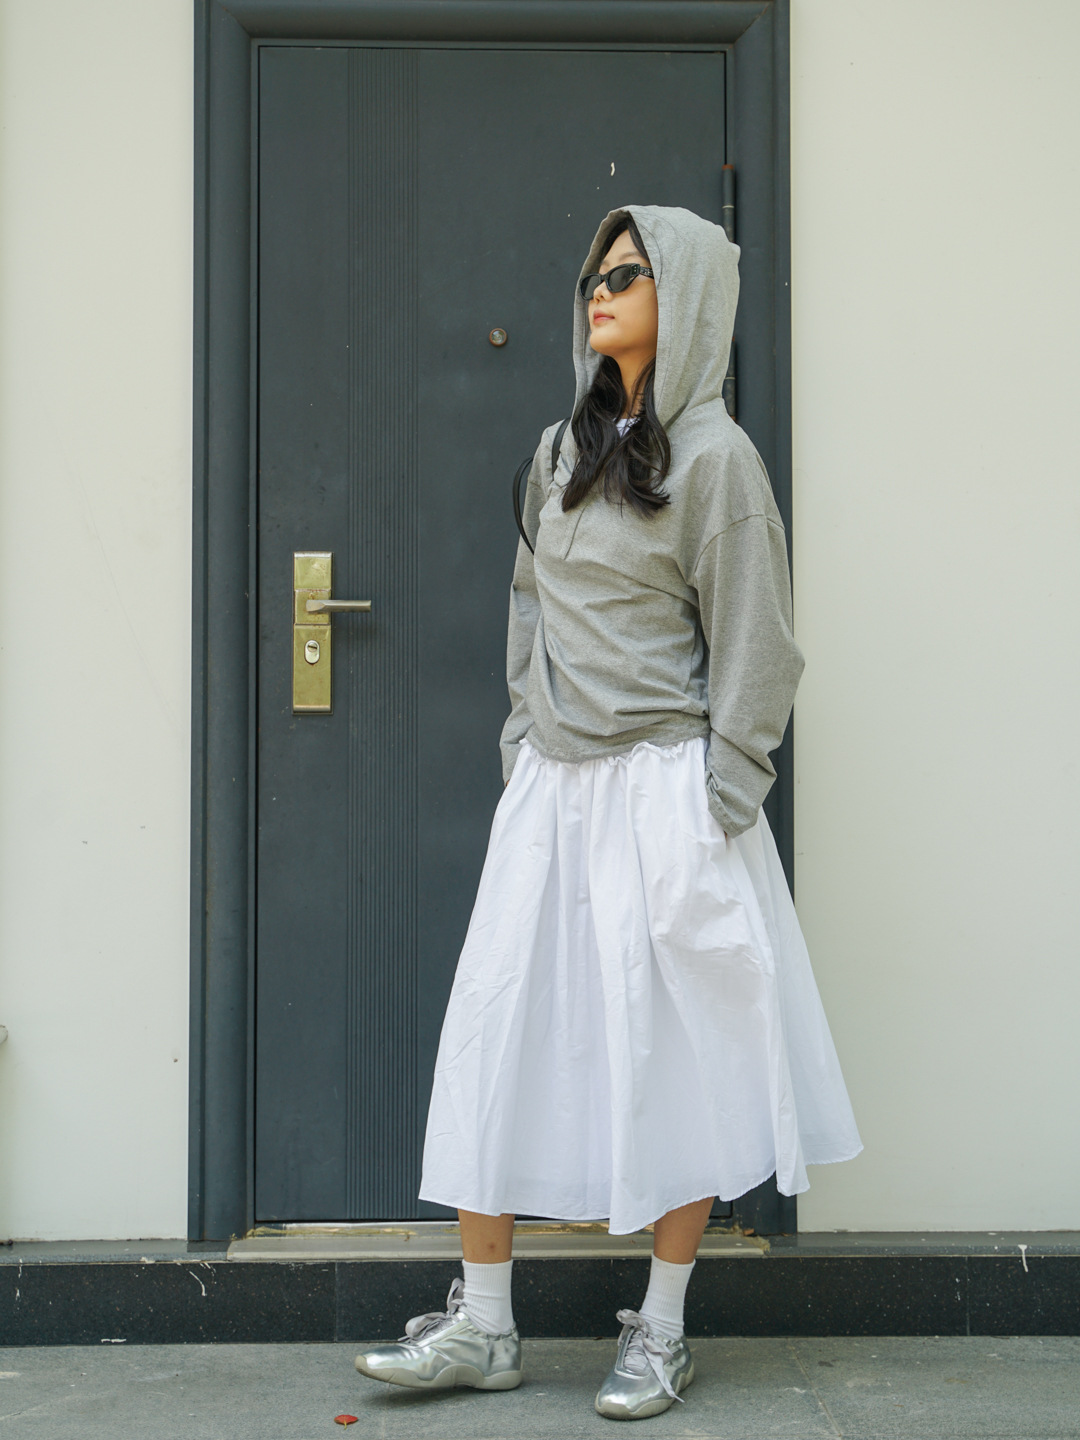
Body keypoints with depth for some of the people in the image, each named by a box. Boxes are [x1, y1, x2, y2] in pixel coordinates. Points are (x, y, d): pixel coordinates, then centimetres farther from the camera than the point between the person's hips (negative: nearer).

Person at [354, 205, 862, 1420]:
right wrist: (522, 736, 13)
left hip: (660, 787, -6)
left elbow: (752, 646, -7)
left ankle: (662, 1334, 14)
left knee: (674, 1047, 1)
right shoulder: (561, 451, 13)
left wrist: (717, 806, -10)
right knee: (497, 1026, 3)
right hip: (551, 785, 6)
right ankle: (482, 1326, 12)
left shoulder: (713, 457, -6)